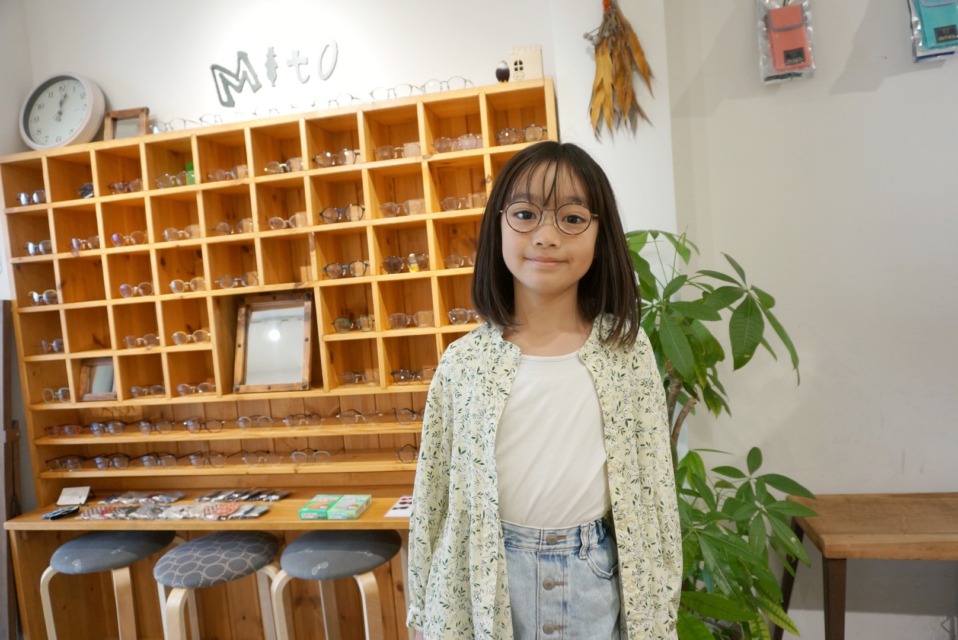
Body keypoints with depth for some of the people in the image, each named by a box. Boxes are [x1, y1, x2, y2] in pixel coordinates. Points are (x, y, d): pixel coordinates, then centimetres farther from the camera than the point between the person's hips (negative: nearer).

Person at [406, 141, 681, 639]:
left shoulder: (627, 351, -8)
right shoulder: (464, 360, -8)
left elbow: (655, 487, -1)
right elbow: (435, 490, -1)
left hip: (598, 577, 1)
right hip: (490, 580, 0)